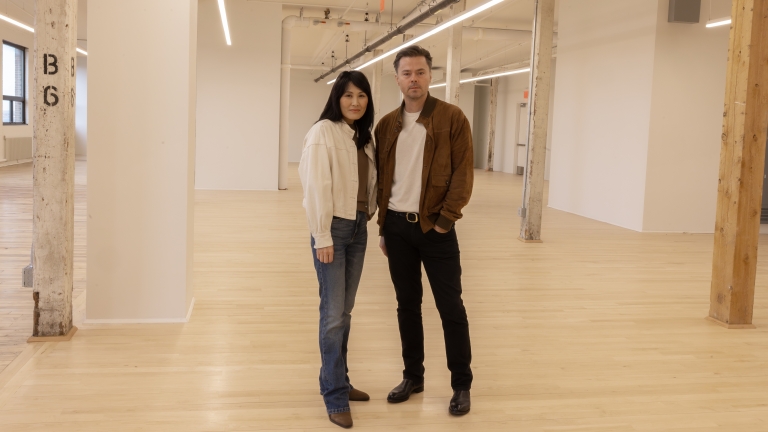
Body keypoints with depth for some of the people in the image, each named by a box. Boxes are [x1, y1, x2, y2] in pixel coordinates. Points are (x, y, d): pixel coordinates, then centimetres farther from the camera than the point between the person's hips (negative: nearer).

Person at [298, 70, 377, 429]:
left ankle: (339, 382, 25)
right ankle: (335, 396, 2)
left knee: (345, 311, 14)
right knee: (333, 313, -6)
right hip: (333, 228, -7)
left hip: (359, 228, 7)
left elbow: (370, 182, 14)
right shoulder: (323, 131, -10)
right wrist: (322, 236, -18)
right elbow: (316, 185, -15)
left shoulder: (365, 136, 12)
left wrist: (369, 214, 4)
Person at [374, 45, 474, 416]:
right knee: (407, 304, 12)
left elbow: (463, 175, -8)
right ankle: (413, 376, 26)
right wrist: (382, 226, 9)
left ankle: (461, 385, 15)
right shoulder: (386, 125, 8)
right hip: (397, 226, 4)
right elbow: (381, 178, 11)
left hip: (435, 227, -4)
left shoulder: (452, 118, -5)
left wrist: (444, 221, -13)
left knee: (450, 307, 2)